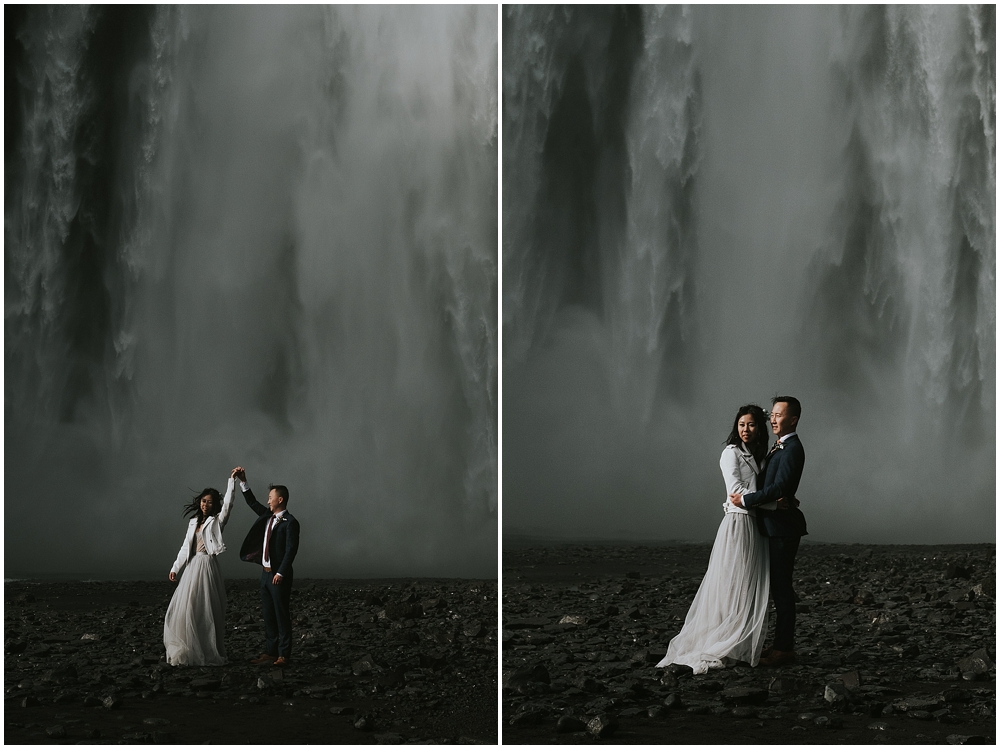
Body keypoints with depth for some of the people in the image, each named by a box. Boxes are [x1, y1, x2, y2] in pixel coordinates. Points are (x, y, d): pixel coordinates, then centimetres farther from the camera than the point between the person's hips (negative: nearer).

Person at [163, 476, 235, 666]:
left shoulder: (217, 521, 0)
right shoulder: (193, 522, 16)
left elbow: (227, 504, -16)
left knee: (205, 611, -6)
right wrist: (175, 568, 14)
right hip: (191, 567, 6)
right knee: (185, 609, 4)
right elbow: (185, 547, 19)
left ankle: (208, 654, 1)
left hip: (207, 567, -6)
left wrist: (232, 480, -21)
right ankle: (189, 652, 12)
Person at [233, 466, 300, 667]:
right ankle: (270, 652, 15)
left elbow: (291, 550, -17)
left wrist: (281, 573, -21)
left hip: (279, 575, -8)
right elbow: (252, 502, 22)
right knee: (268, 615, 10)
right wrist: (243, 481, 13)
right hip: (265, 573, 8)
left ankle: (284, 654, 0)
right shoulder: (267, 516, 12)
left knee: (282, 615, -3)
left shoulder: (290, 522, -12)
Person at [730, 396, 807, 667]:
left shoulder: (792, 449, -15)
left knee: (781, 587, -6)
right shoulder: (780, 447, 16)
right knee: (778, 586, 13)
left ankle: (784, 648, -1)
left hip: (783, 528, -10)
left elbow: (779, 488, -23)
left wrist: (745, 499, -17)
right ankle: (782, 644, 20)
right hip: (774, 526, 10)